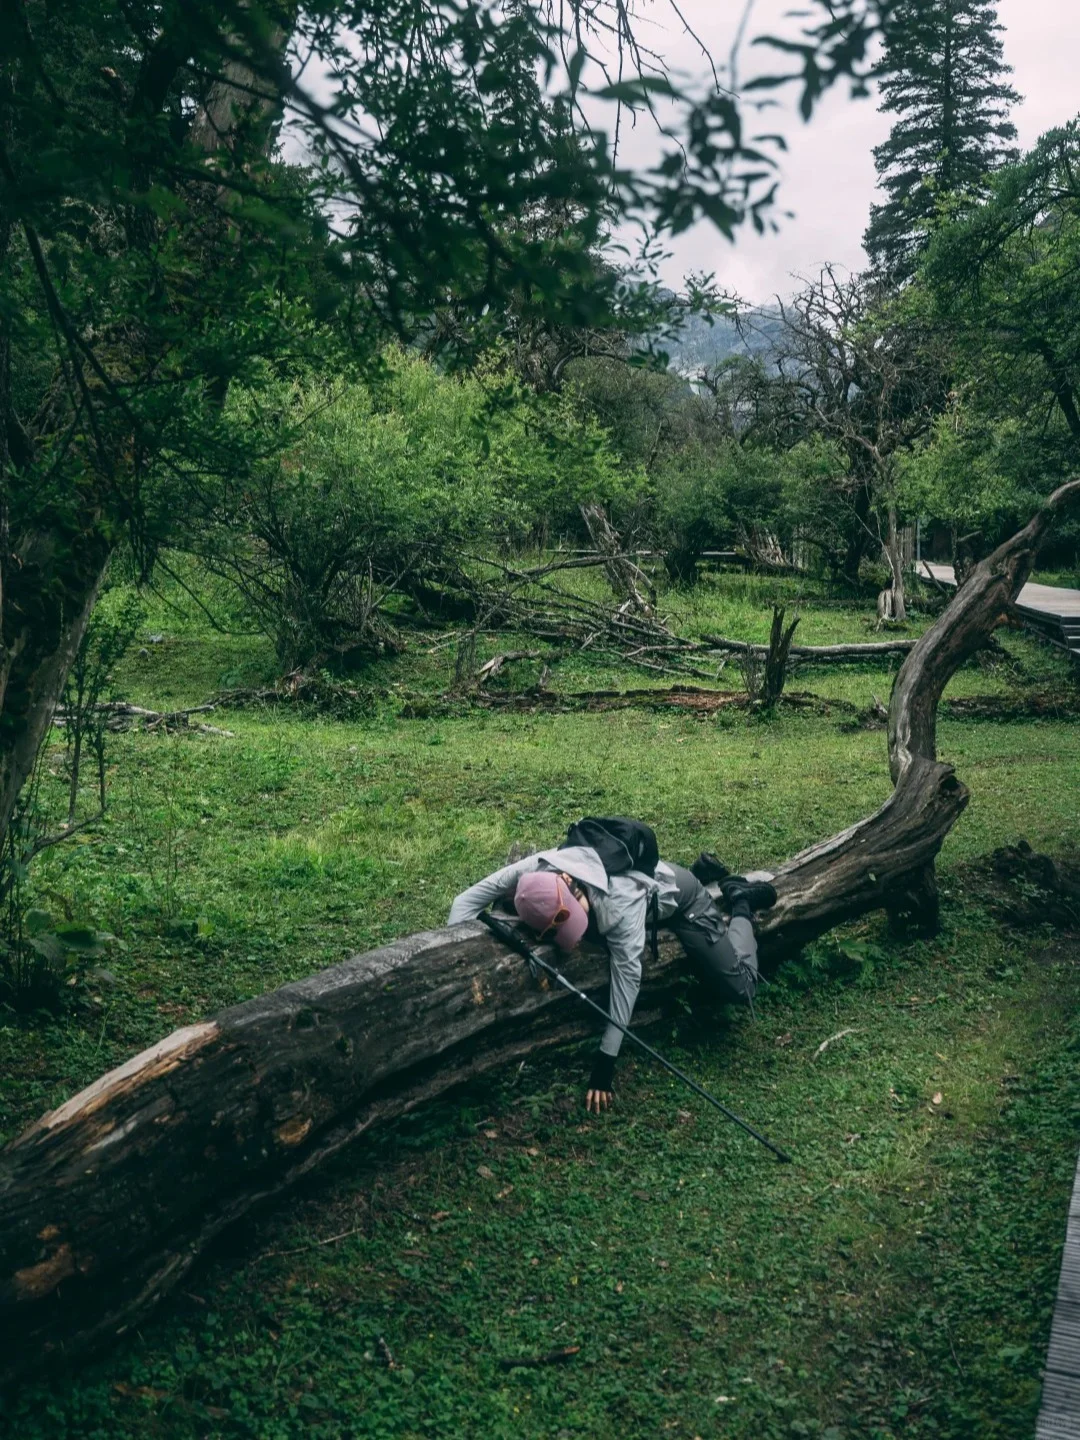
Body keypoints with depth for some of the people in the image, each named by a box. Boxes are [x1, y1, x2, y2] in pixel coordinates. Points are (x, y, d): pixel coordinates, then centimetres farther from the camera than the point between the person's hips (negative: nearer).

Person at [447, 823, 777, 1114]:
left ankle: (741, 902, 18)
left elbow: (628, 976, -42)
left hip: (676, 897, -5)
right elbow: (466, 901, -26)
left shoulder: (621, 906, -45)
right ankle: (703, 874, 37)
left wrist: (605, 1063, -41)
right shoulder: (536, 871, -34)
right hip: (649, 884, 5)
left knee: (739, 988, -6)